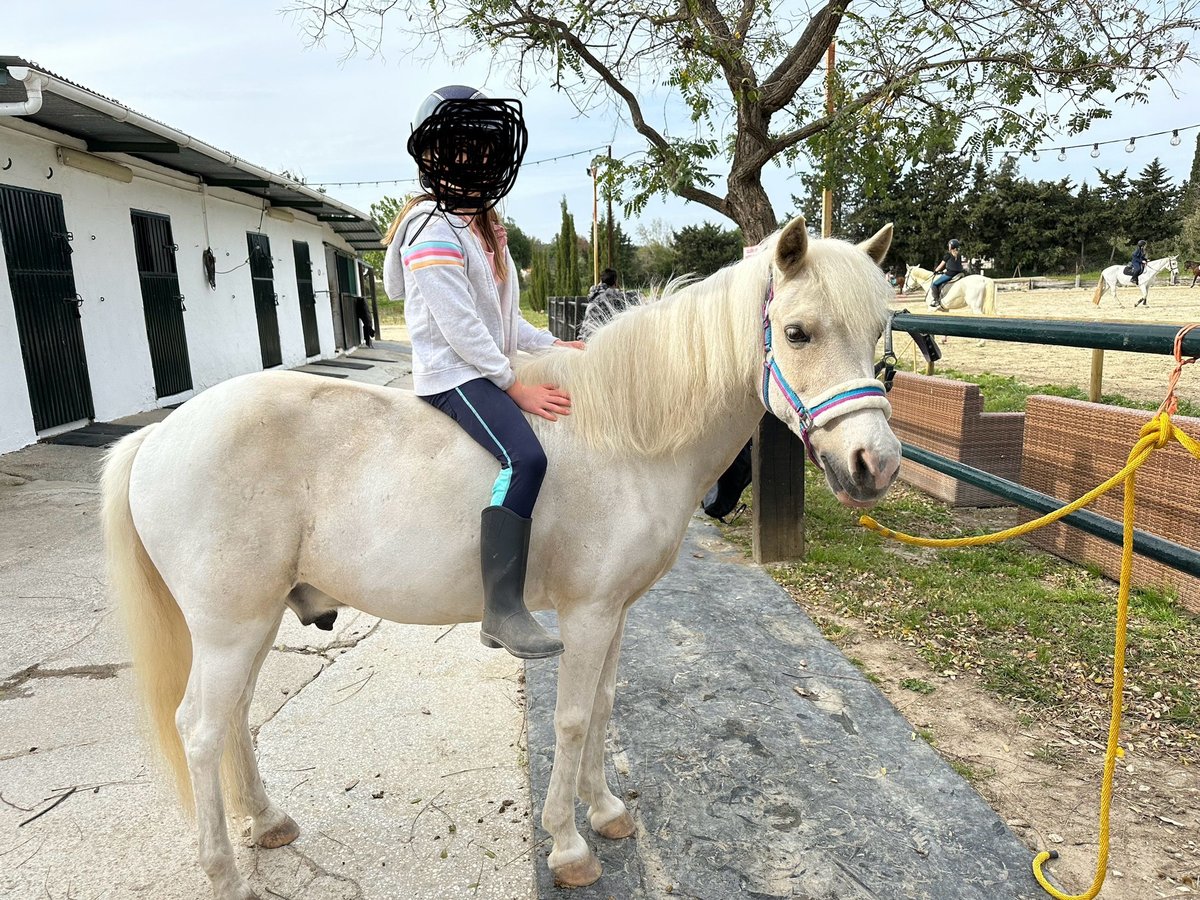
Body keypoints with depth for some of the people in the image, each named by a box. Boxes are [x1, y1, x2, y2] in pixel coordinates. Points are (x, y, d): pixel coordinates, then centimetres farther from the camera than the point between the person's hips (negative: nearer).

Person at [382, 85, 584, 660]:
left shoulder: (484, 224, 19)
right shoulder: (433, 229, -11)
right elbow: (459, 325, -19)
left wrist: (549, 346, 9)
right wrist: (515, 386, -20)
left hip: (492, 370, 10)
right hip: (454, 375, -10)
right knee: (524, 458, -32)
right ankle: (503, 611, -31)